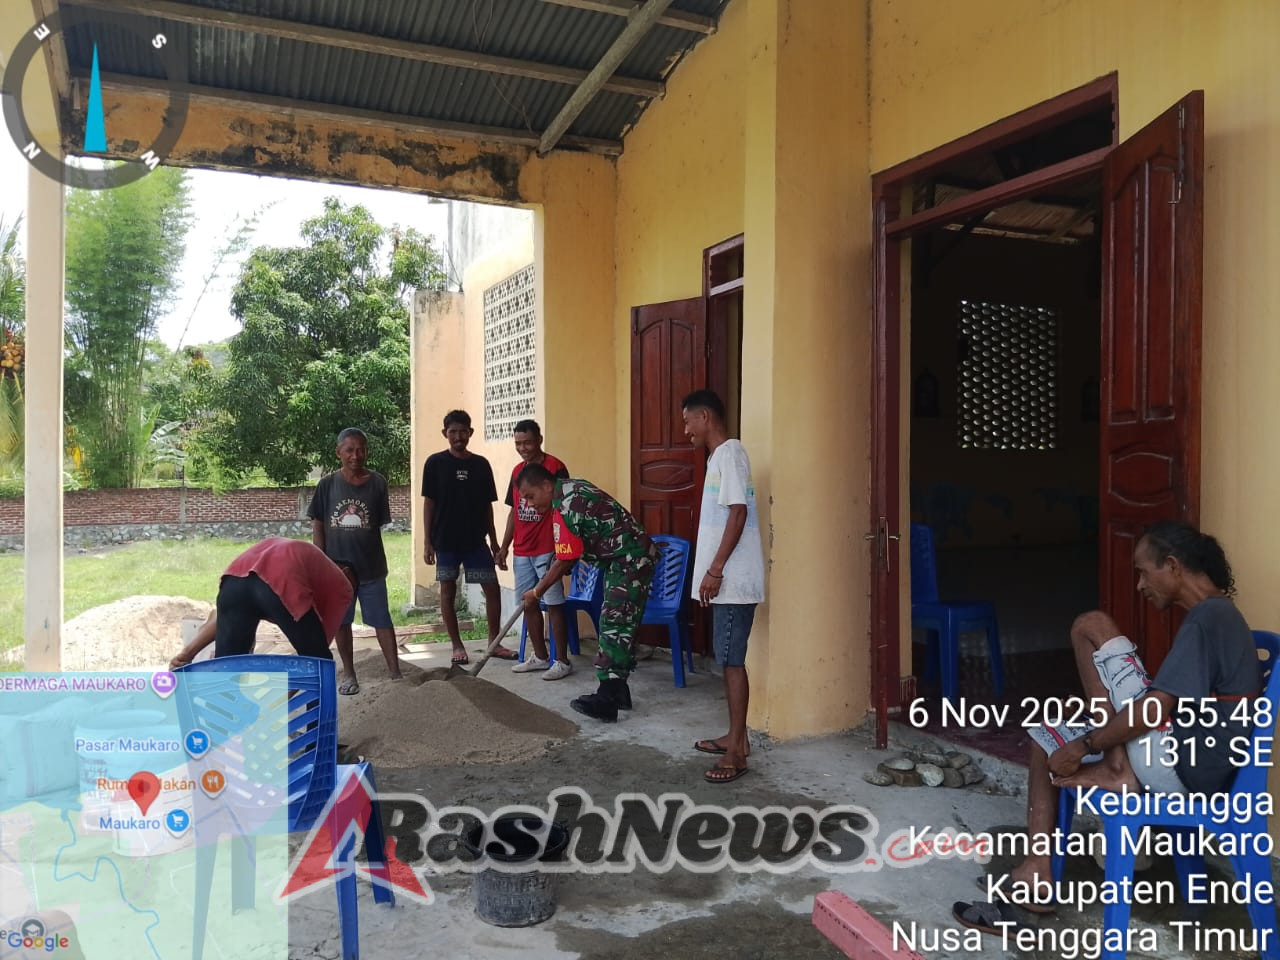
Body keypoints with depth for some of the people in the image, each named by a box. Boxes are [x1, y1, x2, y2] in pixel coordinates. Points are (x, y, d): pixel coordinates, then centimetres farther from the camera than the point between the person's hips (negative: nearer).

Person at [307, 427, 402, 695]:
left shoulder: (377, 482, -4)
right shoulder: (328, 484, -3)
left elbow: (379, 524, 2)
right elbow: (317, 526, 1)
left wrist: (372, 555, 2)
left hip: (371, 566, -1)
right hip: (337, 566, 1)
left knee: (382, 620, 4)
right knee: (341, 622, 12)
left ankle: (395, 673, 9)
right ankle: (349, 674, 25)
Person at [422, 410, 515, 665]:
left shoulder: (481, 464, 4)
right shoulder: (435, 463, -3)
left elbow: (487, 505, 8)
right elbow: (429, 503, -3)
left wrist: (494, 541, 7)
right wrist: (428, 542, -7)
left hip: (476, 539, 3)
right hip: (445, 540, -2)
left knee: (492, 588, 2)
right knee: (448, 590, 5)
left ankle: (494, 642, 15)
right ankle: (457, 645, 16)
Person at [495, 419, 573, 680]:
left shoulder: (555, 468, -9)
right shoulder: (517, 471, 12)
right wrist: (504, 546, 15)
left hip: (546, 550, -7)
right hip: (521, 551, 7)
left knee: (554, 605, -3)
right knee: (528, 604, 11)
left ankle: (562, 661, 4)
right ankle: (540, 657, 22)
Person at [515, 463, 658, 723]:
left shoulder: (565, 507, -20)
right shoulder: (571, 488, 11)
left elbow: (565, 561, -15)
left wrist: (536, 592, -3)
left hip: (631, 560, -10)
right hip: (631, 558, 10)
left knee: (615, 627, -12)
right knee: (617, 626, 12)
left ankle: (607, 701, -12)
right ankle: (618, 690, 17)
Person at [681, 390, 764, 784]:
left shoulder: (729, 453, -13)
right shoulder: (719, 456, 16)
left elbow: (739, 513, -20)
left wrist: (715, 570, -21)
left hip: (733, 579, -10)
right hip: (727, 579, 10)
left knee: (732, 661, -5)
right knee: (728, 660, 14)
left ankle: (737, 750, 2)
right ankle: (736, 736, 24)